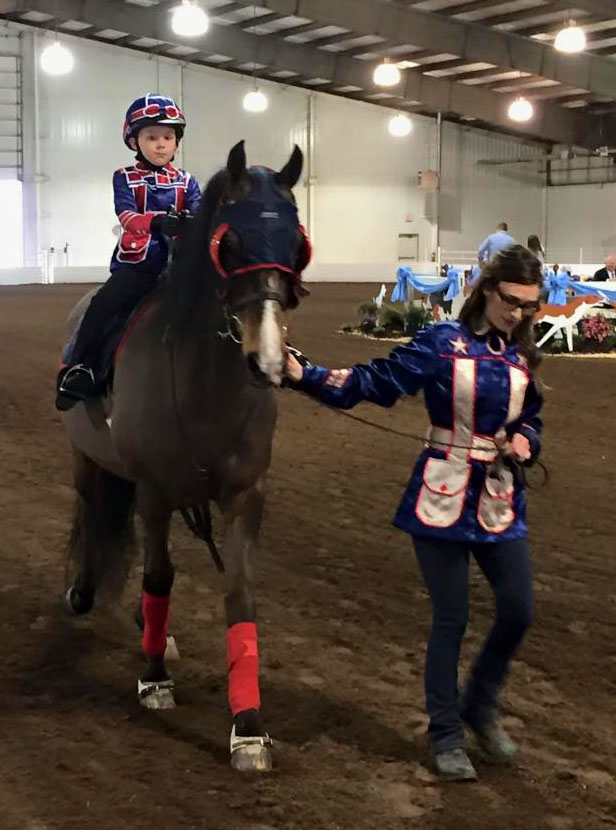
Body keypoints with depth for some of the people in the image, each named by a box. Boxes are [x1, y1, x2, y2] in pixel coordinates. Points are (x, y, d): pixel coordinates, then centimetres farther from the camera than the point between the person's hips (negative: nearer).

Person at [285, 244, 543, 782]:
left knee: (518, 611, 3)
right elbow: (371, 382, -12)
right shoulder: (442, 344, -9)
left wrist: (525, 443, -6)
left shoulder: (522, 356, 6)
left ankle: (480, 706, 30)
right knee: (451, 619, 2)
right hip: (444, 497, -5)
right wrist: (302, 375, -24)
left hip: (500, 500, 5)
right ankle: (447, 735, 19)